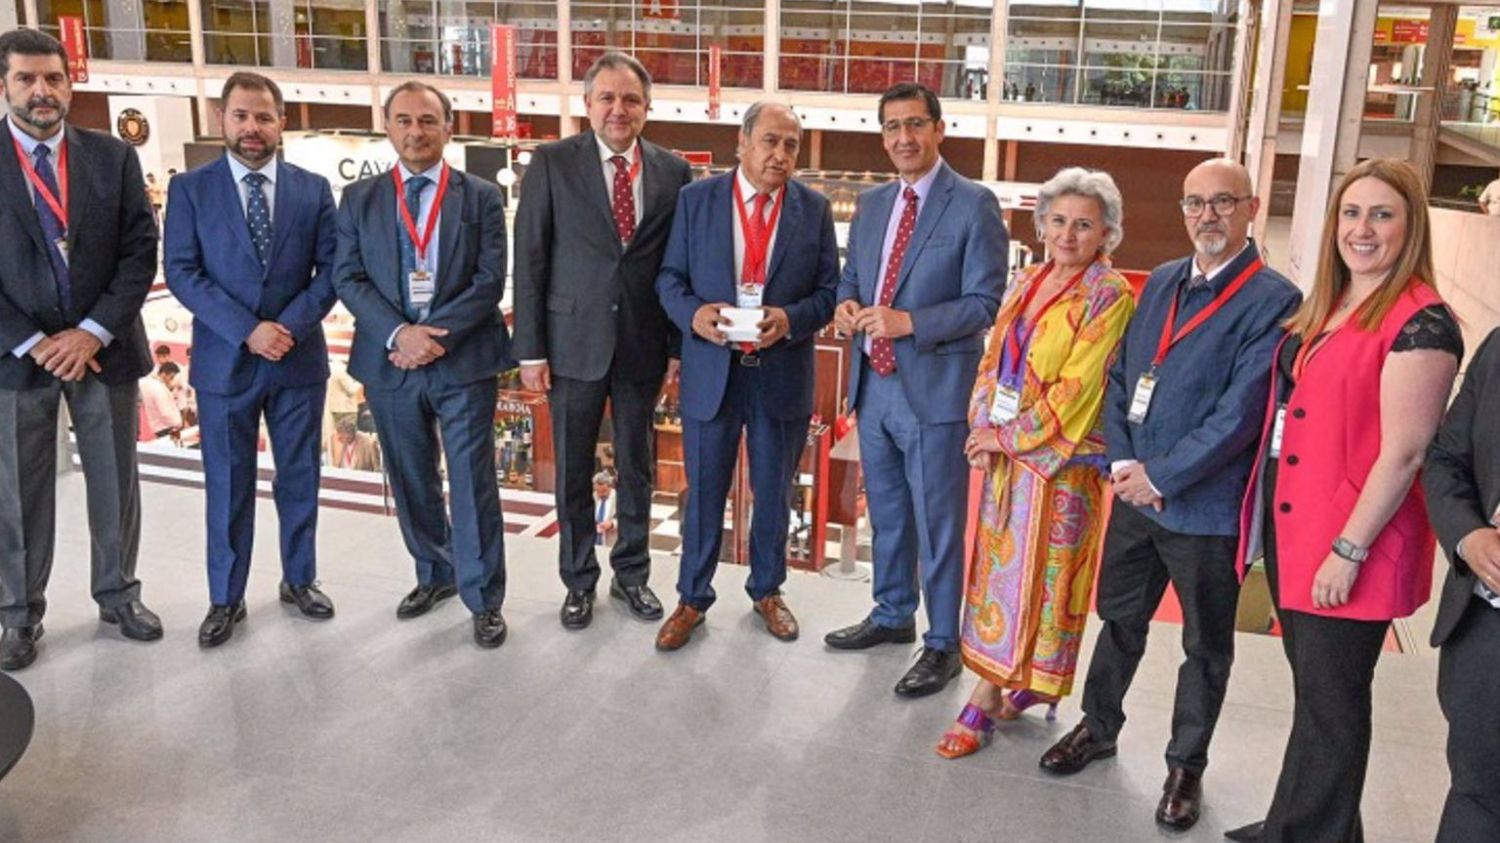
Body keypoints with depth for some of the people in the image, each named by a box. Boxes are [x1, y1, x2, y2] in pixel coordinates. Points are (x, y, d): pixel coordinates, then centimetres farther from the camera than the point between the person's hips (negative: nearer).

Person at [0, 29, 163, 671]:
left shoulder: (113, 156, 3)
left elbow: (141, 252, -1)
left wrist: (93, 333, -11)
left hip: (104, 347, 2)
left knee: (116, 483, 10)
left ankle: (118, 594, 27)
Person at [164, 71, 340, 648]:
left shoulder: (313, 189, 5)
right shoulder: (190, 189, 0)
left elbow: (330, 269, 1)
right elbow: (181, 272, -6)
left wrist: (290, 326, -13)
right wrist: (247, 330, -16)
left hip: (299, 358, 2)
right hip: (224, 361, -1)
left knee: (300, 477, 11)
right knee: (228, 485, 7)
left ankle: (299, 580, 28)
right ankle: (226, 599, 19)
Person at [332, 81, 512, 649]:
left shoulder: (482, 197, 2)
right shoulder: (359, 198, 8)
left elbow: (491, 280, -5)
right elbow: (348, 278, 0)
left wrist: (437, 336, -16)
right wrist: (398, 334, -15)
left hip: (463, 361, -2)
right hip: (390, 362, 3)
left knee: (472, 483, 0)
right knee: (411, 481, 14)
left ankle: (484, 599, 11)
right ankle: (435, 575, 33)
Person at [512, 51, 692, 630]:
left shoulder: (673, 171, 2)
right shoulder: (552, 163, -4)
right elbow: (530, 260, -4)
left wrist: (679, 344, 2)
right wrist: (530, 349, -7)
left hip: (643, 344, 2)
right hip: (573, 341, -1)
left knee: (637, 468, 14)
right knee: (573, 472, 10)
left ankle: (631, 574, 32)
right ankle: (578, 580, 28)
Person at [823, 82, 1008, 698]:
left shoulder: (974, 205, -10)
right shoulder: (872, 204, 10)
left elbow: (984, 302, -14)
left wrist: (908, 321, -25)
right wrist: (847, 303, -5)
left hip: (935, 389, -7)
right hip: (873, 384, 7)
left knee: (938, 525, 4)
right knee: (885, 514, 20)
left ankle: (943, 645, 19)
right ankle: (892, 615, 39)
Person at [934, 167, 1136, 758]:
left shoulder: (1110, 297, -10)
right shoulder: (1026, 283, 11)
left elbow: (1077, 386, -15)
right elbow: (994, 358, 12)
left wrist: (1011, 437, -13)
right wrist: (984, 427, -3)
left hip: (1059, 456, -7)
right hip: (999, 450, 7)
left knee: (1036, 571, 1)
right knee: (997, 565, 10)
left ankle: (987, 697, 7)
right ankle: (1018, 684, 22)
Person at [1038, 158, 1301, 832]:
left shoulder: (1274, 302, -13)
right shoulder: (1161, 282, 8)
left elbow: (1240, 413, -20)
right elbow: (1119, 377, 8)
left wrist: (1160, 476, -18)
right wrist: (1122, 462, -5)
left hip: (1208, 507, -5)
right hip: (1134, 494, 6)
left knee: (1206, 646, 12)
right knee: (1118, 619, 20)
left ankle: (1186, 764, 30)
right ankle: (1098, 727, 40)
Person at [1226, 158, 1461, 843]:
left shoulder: (1420, 323, -16)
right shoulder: (1324, 309, 10)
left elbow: (1403, 452, -19)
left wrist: (1348, 550, -19)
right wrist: (1271, 517, 11)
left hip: (1349, 546, -8)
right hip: (1291, 527, 8)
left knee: (1330, 705, 7)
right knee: (1310, 691, 21)